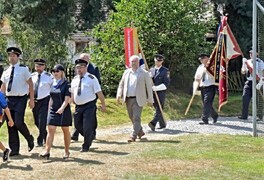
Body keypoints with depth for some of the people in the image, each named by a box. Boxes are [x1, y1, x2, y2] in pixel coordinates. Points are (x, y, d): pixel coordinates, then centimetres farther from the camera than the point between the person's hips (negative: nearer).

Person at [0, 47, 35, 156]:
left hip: (20, 99, -5)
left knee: (18, 122, -15)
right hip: (9, 99, 5)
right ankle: (14, 150, 12)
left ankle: (30, 139, 13)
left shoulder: (23, 69, -2)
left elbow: (30, 84, -3)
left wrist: (31, 99, -8)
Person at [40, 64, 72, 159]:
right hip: (53, 110, 4)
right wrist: (49, 109, 14)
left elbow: (67, 99, -15)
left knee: (66, 131, 8)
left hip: (64, 111, -4)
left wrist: (62, 108, -29)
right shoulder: (53, 83, 8)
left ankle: (66, 151, 19)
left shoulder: (66, 84, -7)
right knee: (50, 130, -5)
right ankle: (47, 151, -9)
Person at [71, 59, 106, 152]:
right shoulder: (74, 80, 10)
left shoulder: (91, 78, -7)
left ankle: (86, 146, 9)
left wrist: (103, 105, -7)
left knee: (87, 127, -6)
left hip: (89, 106, -6)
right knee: (78, 125, 11)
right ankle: (90, 137, 36)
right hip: (78, 106, 6)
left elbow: (99, 93, -7)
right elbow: (72, 93, 21)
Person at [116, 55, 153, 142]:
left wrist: (150, 100, 0)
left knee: (136, 117, -11)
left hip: (138, 99, -5)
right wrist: (119, 94, -1)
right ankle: (140, 131, 32)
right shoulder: (126, 72, 12)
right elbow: (121, 84, 16)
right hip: (128, 99, 5)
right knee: (132, 117, 13)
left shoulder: (144, 73, 0)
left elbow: (149, 87, 2)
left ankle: (134, 136, -10)